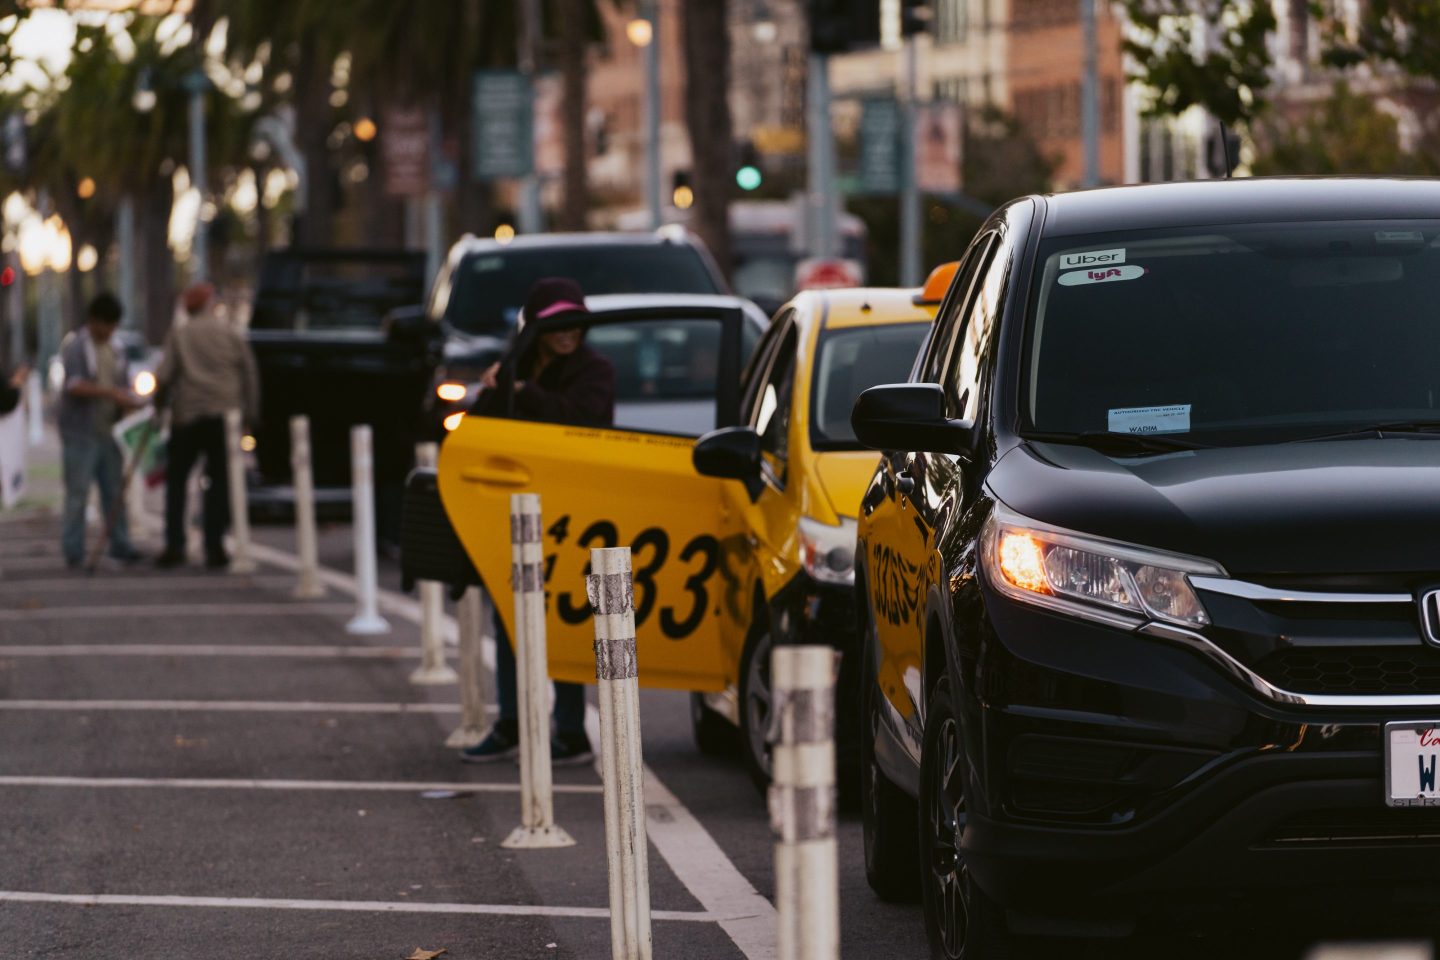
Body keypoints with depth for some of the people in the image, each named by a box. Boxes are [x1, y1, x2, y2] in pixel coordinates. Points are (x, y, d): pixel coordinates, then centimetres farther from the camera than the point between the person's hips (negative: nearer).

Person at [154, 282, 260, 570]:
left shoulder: (178, 334, 1)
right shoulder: (230, 333, 4)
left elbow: (165, 375, -6)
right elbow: (248, 371, 3)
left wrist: (160, 403, 10)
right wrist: (249, 411, 8)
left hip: (187, 416, -1)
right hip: (224, 414, 1)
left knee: (176, 480, 9)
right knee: (219, 481, 4)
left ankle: (174, 545, 1)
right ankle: (214, 548, -1)